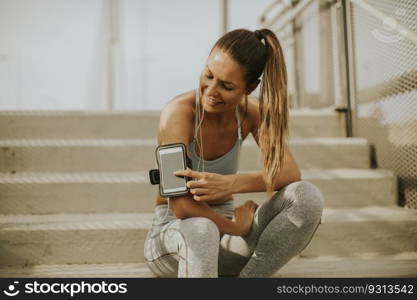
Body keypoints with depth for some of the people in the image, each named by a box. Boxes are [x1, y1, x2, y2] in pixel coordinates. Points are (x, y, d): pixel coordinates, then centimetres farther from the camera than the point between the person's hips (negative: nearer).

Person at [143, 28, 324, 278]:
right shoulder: (180, 111, -21)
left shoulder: (250, 112, -5)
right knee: (201, 230, -42)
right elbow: (181, 206, -28)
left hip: (222, 224, 5)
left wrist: (233, 183, -34)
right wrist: (237, 226, -17)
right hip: (174, 234, -5)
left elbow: (291, 173, -18)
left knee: (308, 197, -19)